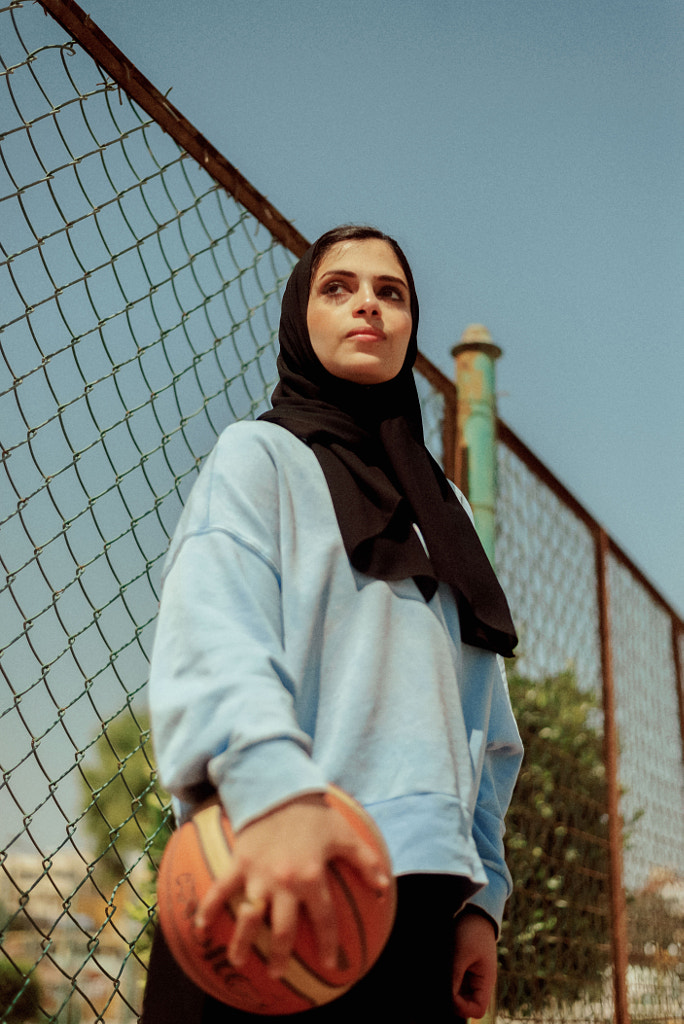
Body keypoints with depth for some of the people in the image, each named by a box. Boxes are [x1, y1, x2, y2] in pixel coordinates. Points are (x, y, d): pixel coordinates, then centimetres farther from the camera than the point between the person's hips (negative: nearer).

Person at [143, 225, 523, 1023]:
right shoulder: (259, 456, 4)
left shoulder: (443, 509, 21)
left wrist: (481, 895, 7)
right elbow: (210, 629, -16)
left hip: (424, 892, 5)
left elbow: (485, 725, 16)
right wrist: (270, 781, -34)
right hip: (276, 886, -5)